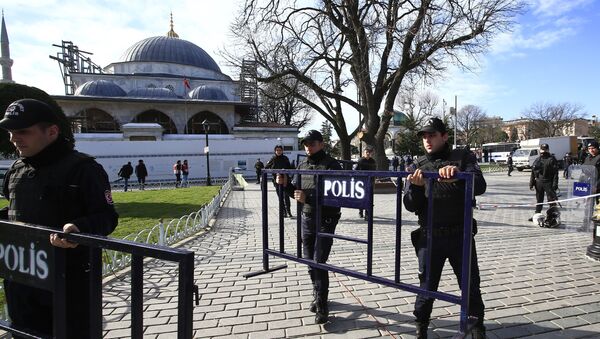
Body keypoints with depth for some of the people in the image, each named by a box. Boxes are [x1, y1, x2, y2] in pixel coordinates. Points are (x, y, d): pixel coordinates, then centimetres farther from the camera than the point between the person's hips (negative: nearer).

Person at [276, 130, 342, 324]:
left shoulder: (331, 165, -13)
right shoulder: (302, 165, 8)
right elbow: (296, 192, 15)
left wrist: (308, 198, -29)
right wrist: (286, 185, -5)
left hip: (326, 221, -6)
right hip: (307, 219, 6)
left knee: (319, 262, -8)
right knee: (309, 261, 13)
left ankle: (322, 306, 6)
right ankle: (317, 296, 33)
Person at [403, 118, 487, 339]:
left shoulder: (463, 157, 0)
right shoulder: (418, 166, 5)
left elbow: (480, 186, -16)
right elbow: (410, 206, -1)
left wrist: (458, 175, -36)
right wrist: (416, 187, -22)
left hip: (461, 236, -1)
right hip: (430, 237, 1)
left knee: (471, 286, 10)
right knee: (427, 287, 8)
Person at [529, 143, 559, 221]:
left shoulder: (552, 159, -2)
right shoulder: (537, 160, 13)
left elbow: (555, 173, -7)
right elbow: (533, 172, 14)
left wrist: (555, 184, -14)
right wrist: (531, 183, 8)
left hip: (548, 183, -5)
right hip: (538, 182, 5)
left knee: (551, 200, -2)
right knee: (539, 200, 12)